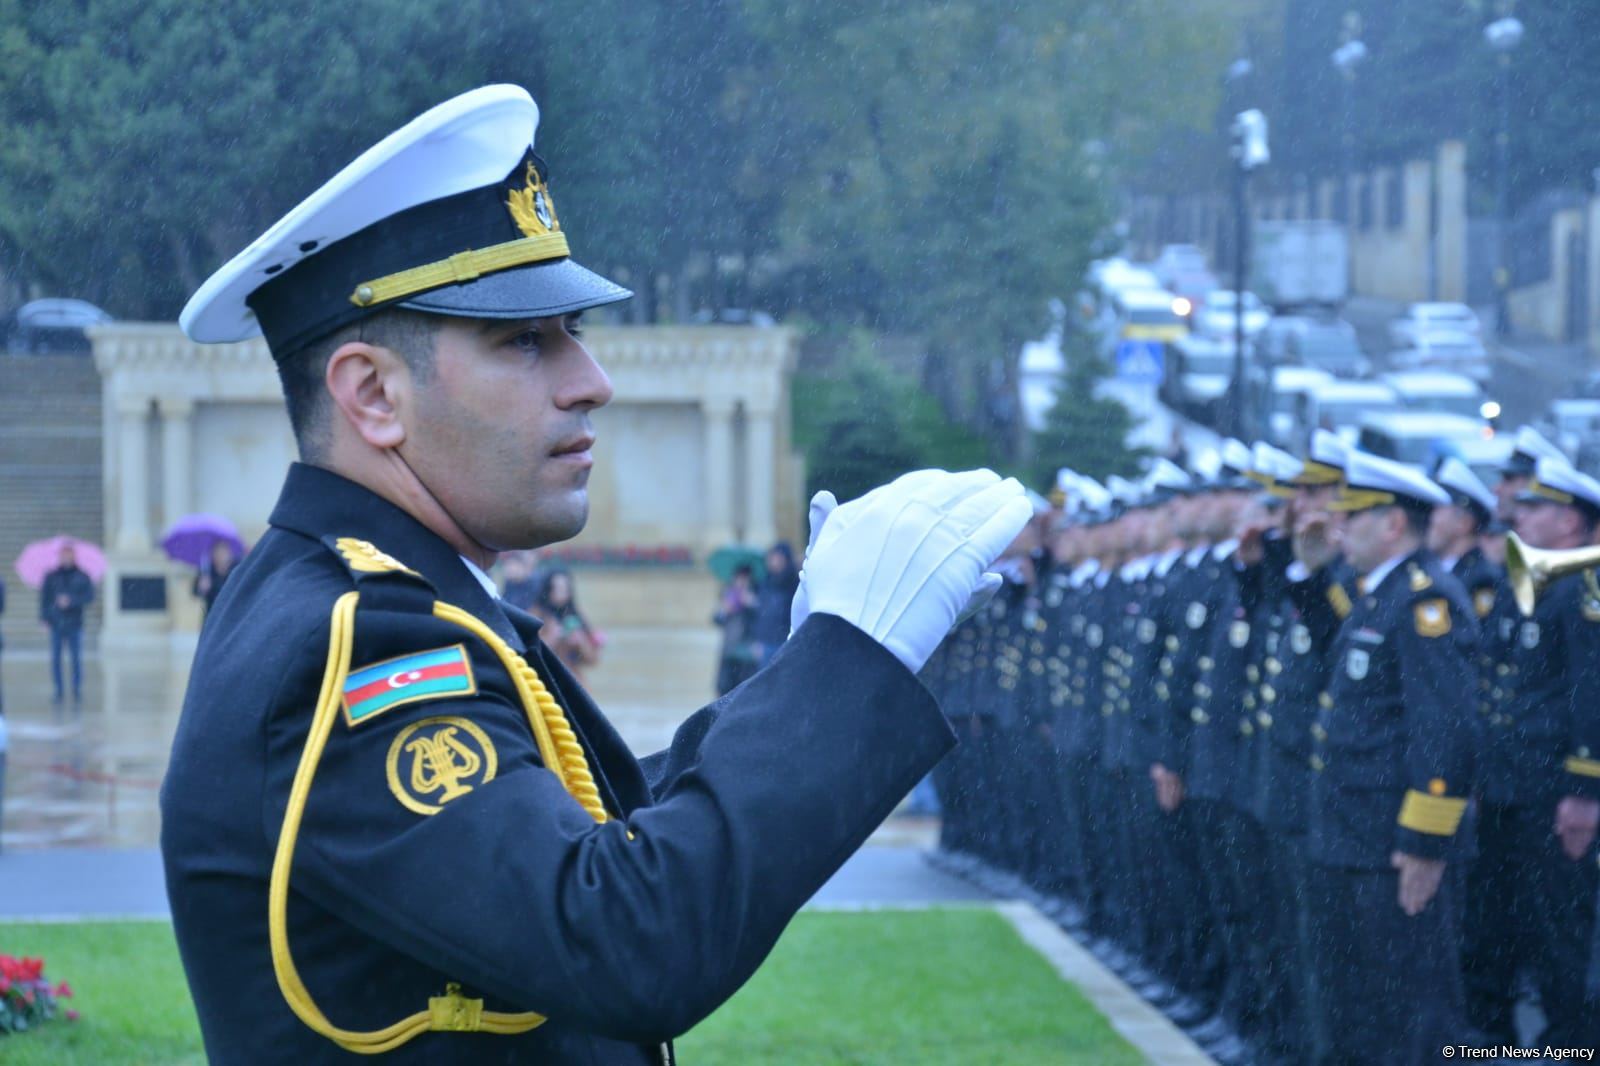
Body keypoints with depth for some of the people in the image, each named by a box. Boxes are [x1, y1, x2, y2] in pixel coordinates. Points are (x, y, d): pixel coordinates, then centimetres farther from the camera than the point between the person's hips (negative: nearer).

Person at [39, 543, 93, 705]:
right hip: (56, 624, 1)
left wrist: (71, 600, -18)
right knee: (55, 658, -1)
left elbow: (90, 596, -5)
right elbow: (44, 596, 6)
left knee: (76, 658, -3)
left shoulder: (82, 577, 3)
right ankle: (59, 690, 5)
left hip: (74, 624, -1)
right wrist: (44, 617, -4)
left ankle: (77, 690, 6)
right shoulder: (51, 577, 6)